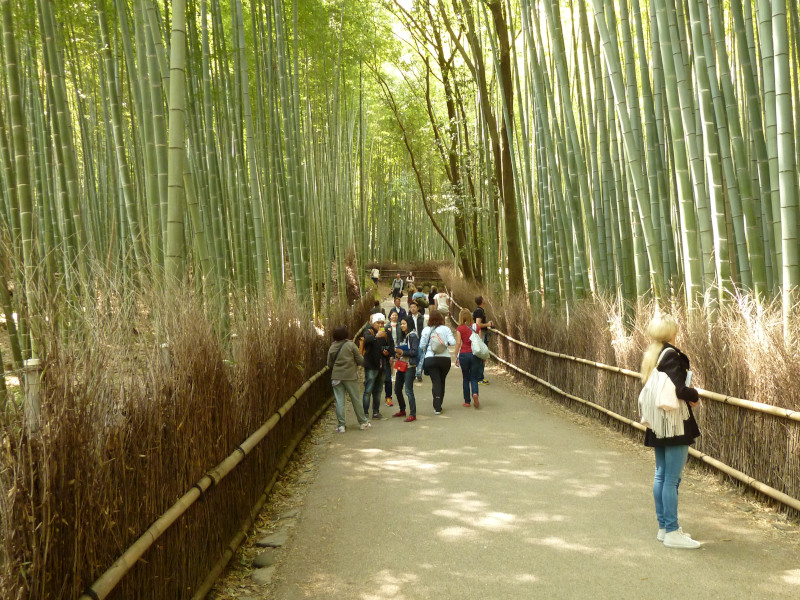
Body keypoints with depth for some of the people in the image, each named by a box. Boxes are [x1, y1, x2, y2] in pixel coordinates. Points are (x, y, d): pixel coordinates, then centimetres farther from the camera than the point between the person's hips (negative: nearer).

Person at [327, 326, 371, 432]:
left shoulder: (332, 348, 1)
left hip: (336, 377, 2)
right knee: (355, 399, 8)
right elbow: (360, 360, -6)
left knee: (339, 401, 3)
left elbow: (329, 364, 7)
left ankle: (341, 425, 2)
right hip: (350, 376, -2)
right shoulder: (351, 345, -7)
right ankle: (363, 422, 17)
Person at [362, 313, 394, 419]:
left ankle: (376, 412, 21)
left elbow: (391, 348, 20)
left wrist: (388, 352, -3)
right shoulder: (369, 332, -6)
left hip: (381, 366, 6)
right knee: (368, 390, -9)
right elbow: (366, 340, -30)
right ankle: (365, 413, -7)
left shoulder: (385, 334, 12)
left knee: (378, 390, 13)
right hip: (371, 366, -6)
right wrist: (376, 336, -49)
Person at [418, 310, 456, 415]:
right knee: (442, 381, 14)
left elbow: (422, 345, -1)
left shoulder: (426, 330, 0)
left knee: (436, 382, -1)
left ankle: (437, 407, -12)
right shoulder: (446, 329, 1)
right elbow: (452, 342, -6)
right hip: (445, 358, 1)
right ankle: (438, 405, 20)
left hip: (430, 359, -1)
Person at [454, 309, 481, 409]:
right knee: (474, 378, 7)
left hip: (464, 354, -1)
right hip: (475, 354, 1)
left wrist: (456, 357, -1)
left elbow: (458, 343, -7)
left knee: (466, 379, 11)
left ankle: (467, 402, 13)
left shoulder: (460, 328, -4)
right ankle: (475, 393, -22)